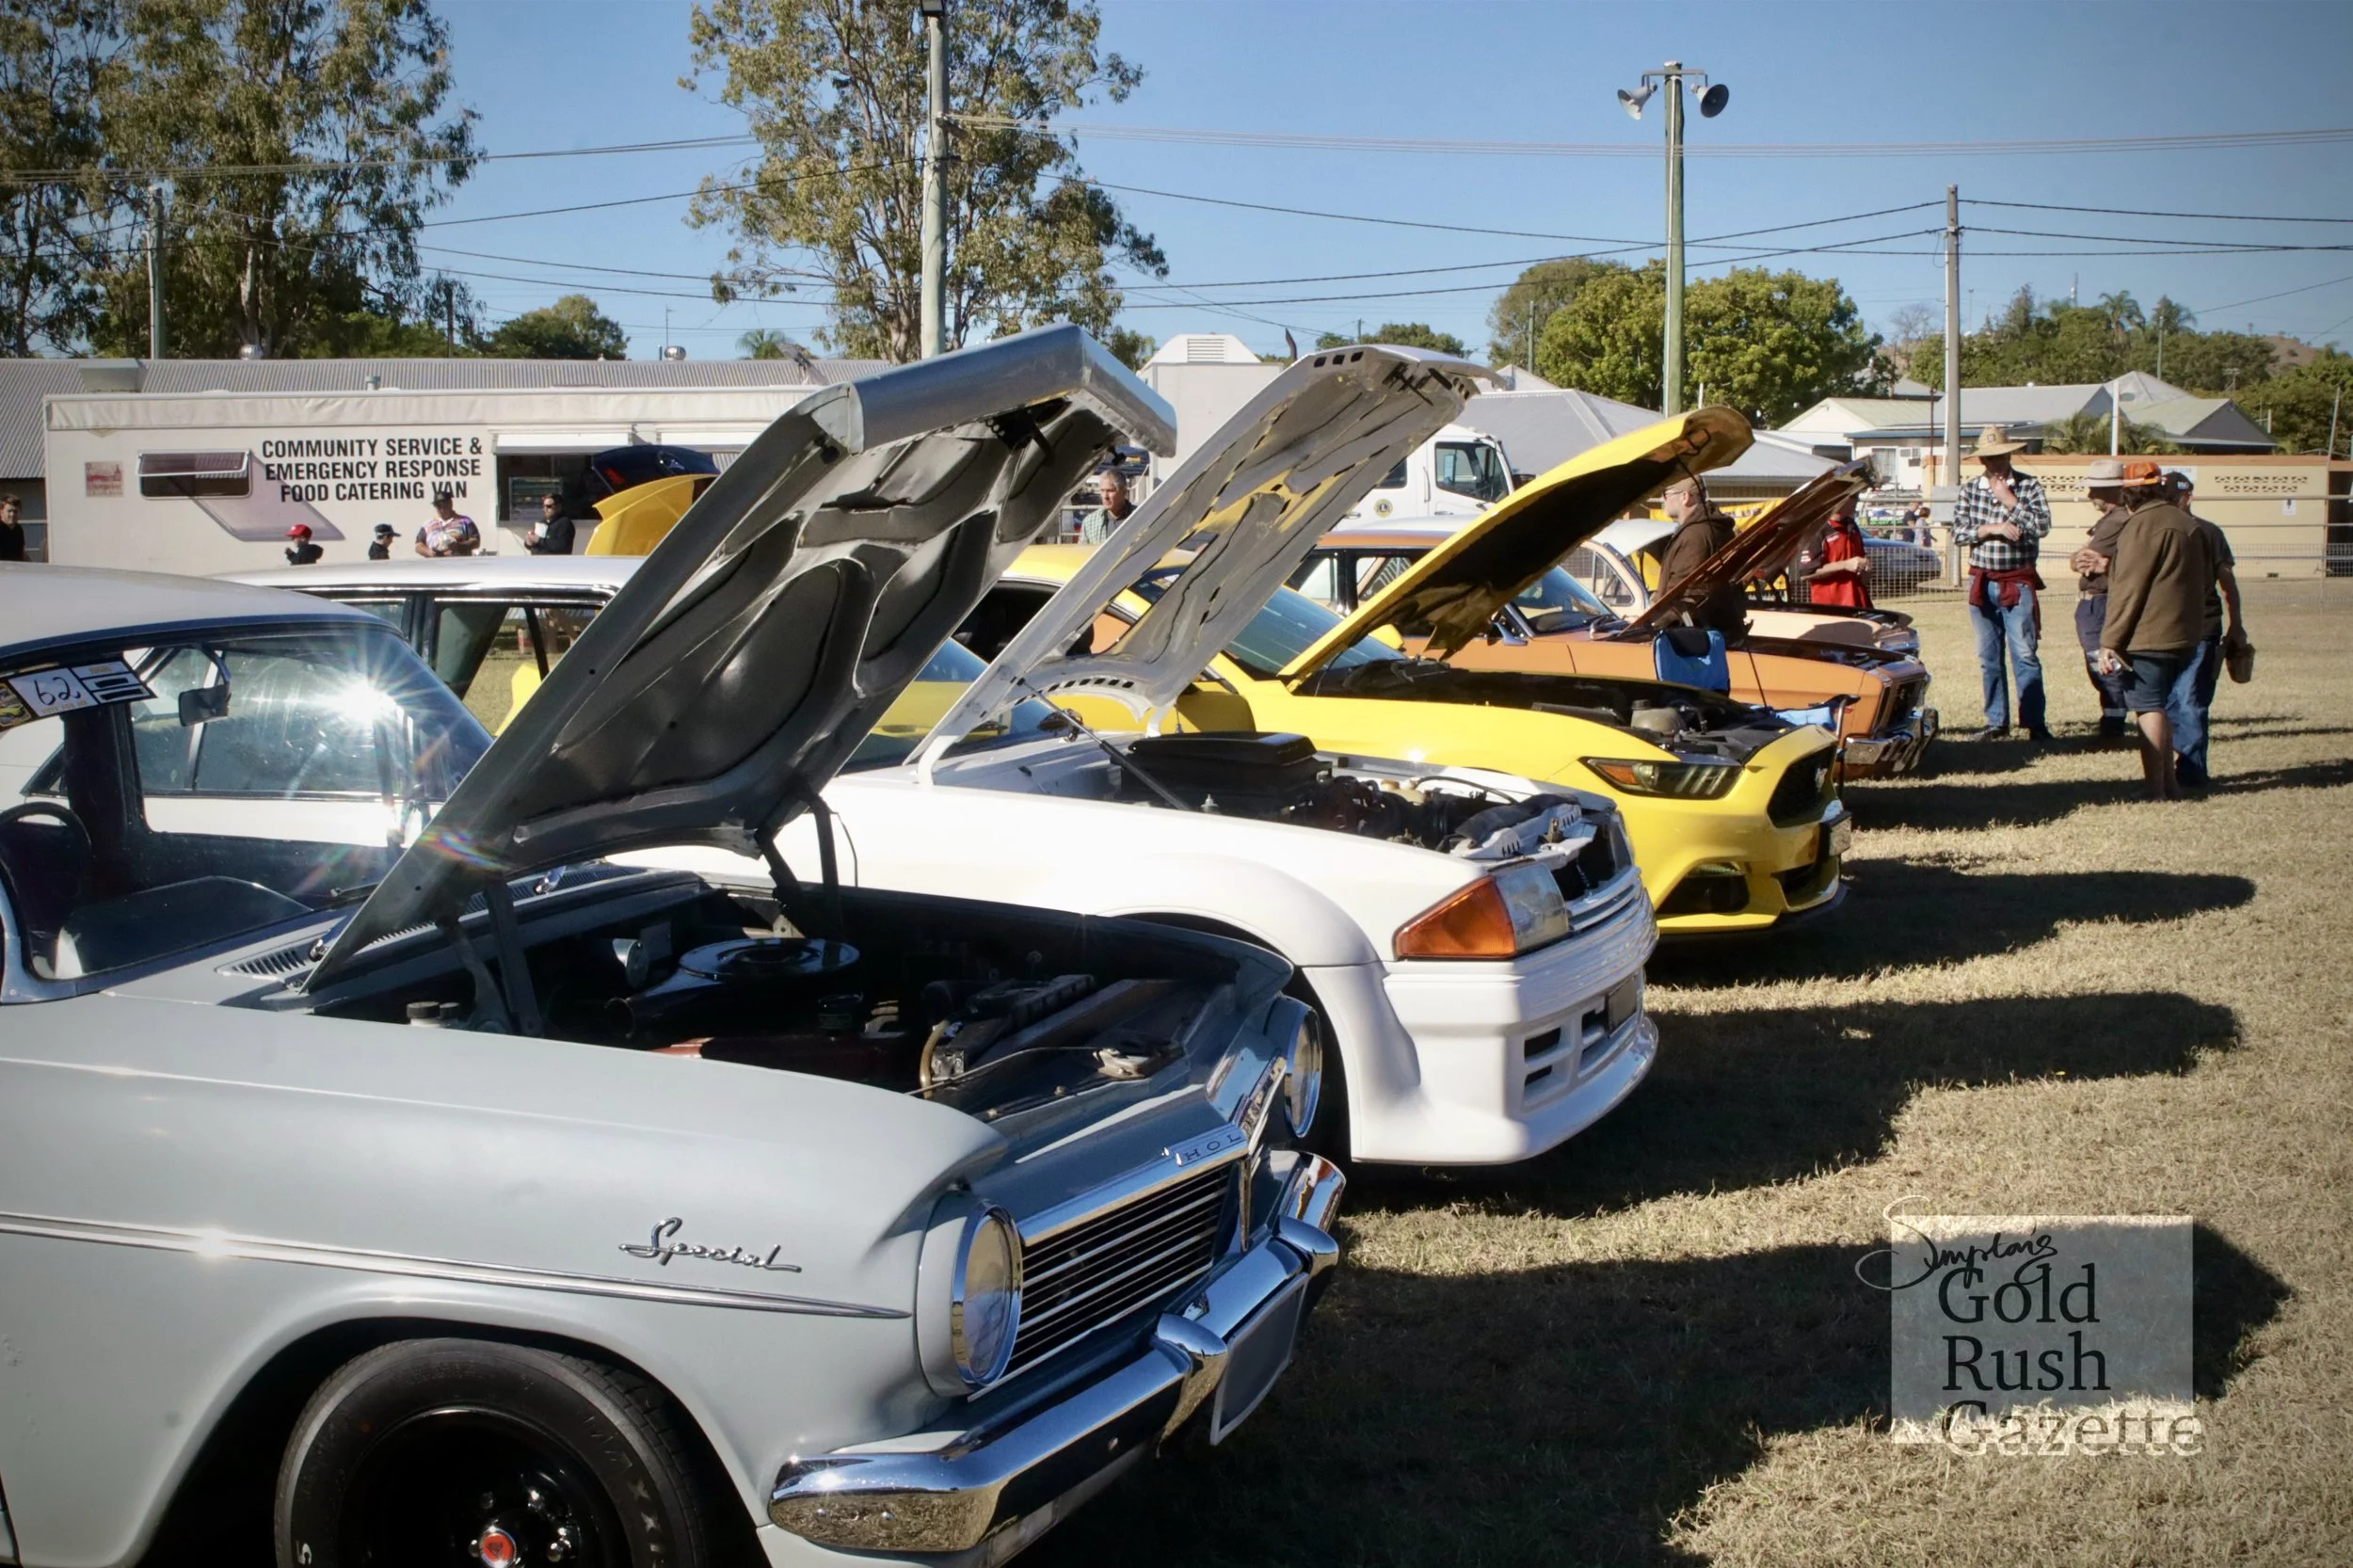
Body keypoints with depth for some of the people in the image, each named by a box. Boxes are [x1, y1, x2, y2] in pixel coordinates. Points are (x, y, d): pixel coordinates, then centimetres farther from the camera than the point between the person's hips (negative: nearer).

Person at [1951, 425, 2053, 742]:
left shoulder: (2028, 486, -1)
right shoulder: (1970, 490, 7)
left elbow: (2042, 525, -13)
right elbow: (1957, 532, -1)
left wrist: (2009, 501, -13)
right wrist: (1991, 529, -14)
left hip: (2017, 582, -3)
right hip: (1982, 581, 3)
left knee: (2025, 654, -7)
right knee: (1988, 656, 8)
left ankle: (2034, 722, -4)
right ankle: (1996, 721, 15)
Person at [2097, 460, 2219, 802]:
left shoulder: (2141, 526, -12)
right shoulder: (2189, 524, 15)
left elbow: (2128, 589, -15)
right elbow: (2206, 581, 21)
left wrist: (2110, 641, -13)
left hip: (2147, 636, -8)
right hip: (2184, 635, 9)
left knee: (2148, 708, -5)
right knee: (2160, 707, 17)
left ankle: (2157, 789, -6)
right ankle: (2168, 783, 21)